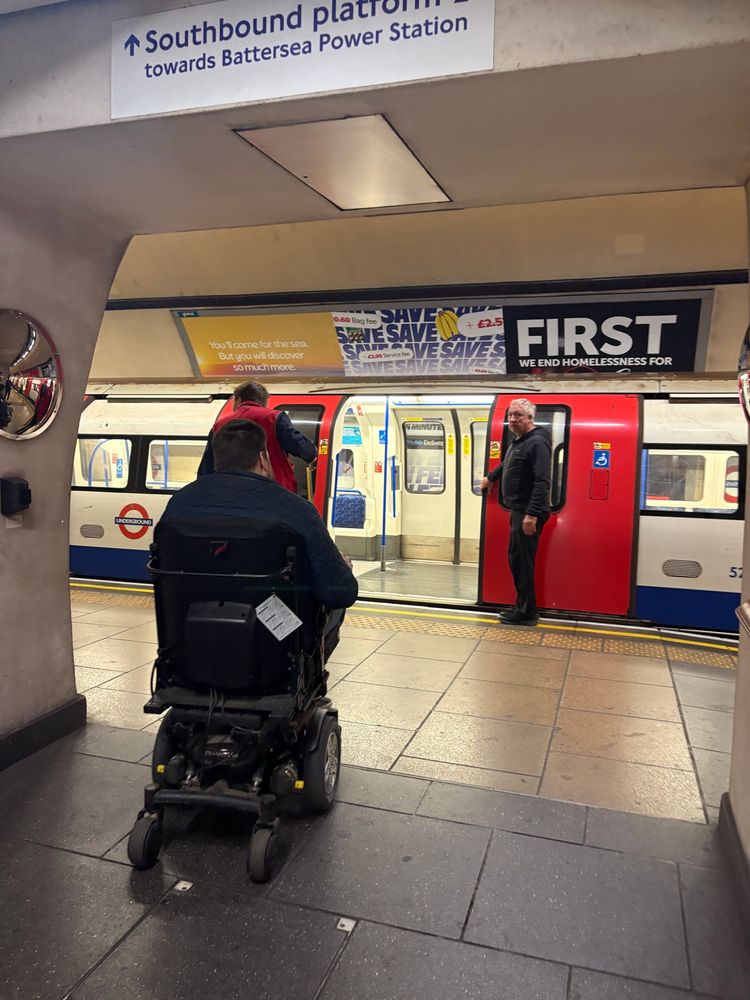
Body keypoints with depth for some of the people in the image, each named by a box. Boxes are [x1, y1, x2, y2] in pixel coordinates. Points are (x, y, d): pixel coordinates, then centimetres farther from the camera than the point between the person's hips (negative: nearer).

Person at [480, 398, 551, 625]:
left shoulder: (537, 443, -15)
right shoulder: (517, 441, 16)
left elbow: (542, 482, -23)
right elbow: (507, 465, 36)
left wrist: (532, 514, -29)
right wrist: (490, 478, 50)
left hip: (528, 513, -10)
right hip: (518, 510, 10)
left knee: (523, 562, -4)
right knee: (516, 559, 14)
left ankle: (526, 613, 5)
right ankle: (522, 607, 23)